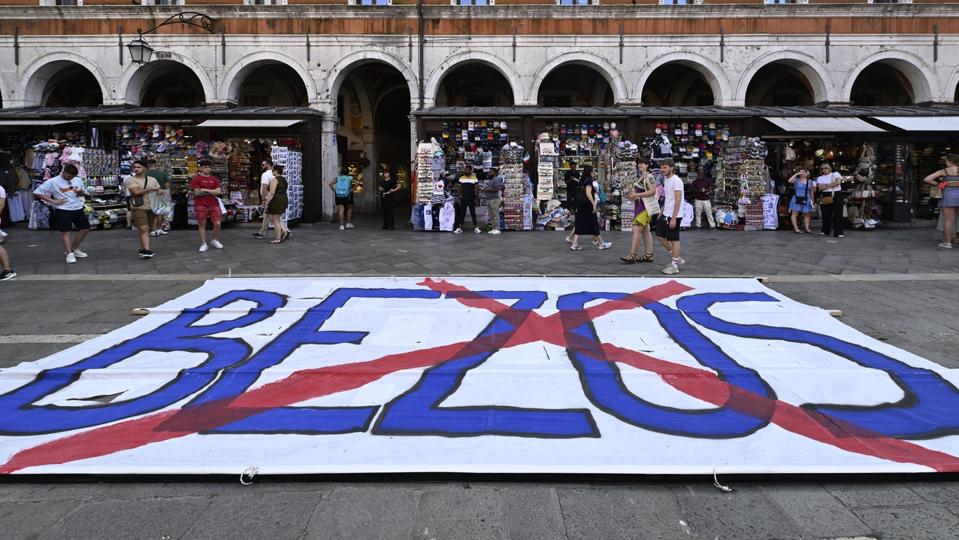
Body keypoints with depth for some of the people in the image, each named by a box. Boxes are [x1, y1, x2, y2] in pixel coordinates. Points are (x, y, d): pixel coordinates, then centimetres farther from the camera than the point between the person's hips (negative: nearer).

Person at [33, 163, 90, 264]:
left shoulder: (77, 180, 7)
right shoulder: (52, 182, -7)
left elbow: (84, 193, 22)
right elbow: (36, 193, -6)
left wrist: (81, 193, -4)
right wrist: (53, 201, -13)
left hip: (78, 209, 5)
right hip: (63, 210, -5)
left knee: (85, 229, 8)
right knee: (65, 231, -6)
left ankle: (74, 249, 26)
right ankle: (69, 254, -2)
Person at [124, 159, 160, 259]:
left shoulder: (152, 179, 13)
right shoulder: (130, 180, -2)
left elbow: (159, 191, 11)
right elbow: (136, 192, -16)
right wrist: (150, 189, -9)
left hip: (151, 207, 5)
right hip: (139, 208, -5)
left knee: (147, 229, 9)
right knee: (143, 229, -13)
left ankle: (142, 249, 18)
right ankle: (147, 250, -17)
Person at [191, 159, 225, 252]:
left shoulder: (214, 179, 11)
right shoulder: (196, 179, -2)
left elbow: (218, 191, -1)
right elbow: (197, 193, -11)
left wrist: (205, 190, -10)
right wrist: (212, 192, -6)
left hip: (214, 205, 3)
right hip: (201, 205, -3)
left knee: (217, 223, -2)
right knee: (202, 225, 0)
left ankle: (215, 240, 20)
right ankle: (203, 244, 8)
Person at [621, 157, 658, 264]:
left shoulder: (649, 177, -12)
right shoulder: (640, 177, 15)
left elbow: (652, 191, -21)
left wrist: (637, 195, -21)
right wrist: (631, 195, 4)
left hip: (646, 207, -10)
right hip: (641, 206, 10)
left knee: (636, 229, -13)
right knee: (645, 230, 10)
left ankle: (632, 256, -12)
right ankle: (648, 255, 14)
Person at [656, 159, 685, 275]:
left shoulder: (676, 181, -16)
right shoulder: (666, 180, 12)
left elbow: (678, 200, -20)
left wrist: (673, 218, -23)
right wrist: (661, 212, 19)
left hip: (673, 216, -10)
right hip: (666, 214, 10)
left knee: (674, 239, -2)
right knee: (660, 235, 13)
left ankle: (674, 265, 7)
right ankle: (677, 257, 24)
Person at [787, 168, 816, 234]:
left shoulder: (810, 181, 10)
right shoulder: (796, 180, 1)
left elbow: (811, 191, 15)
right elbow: (790, 181, -19)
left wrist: (812, 199, 9)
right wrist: (796, 174, -14)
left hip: (806, 199, 3)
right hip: (797, 199, -3)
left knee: (807, 214, 6)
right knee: (795, 213, -6)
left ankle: (807, 228, 14)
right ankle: (796, 228, -3)